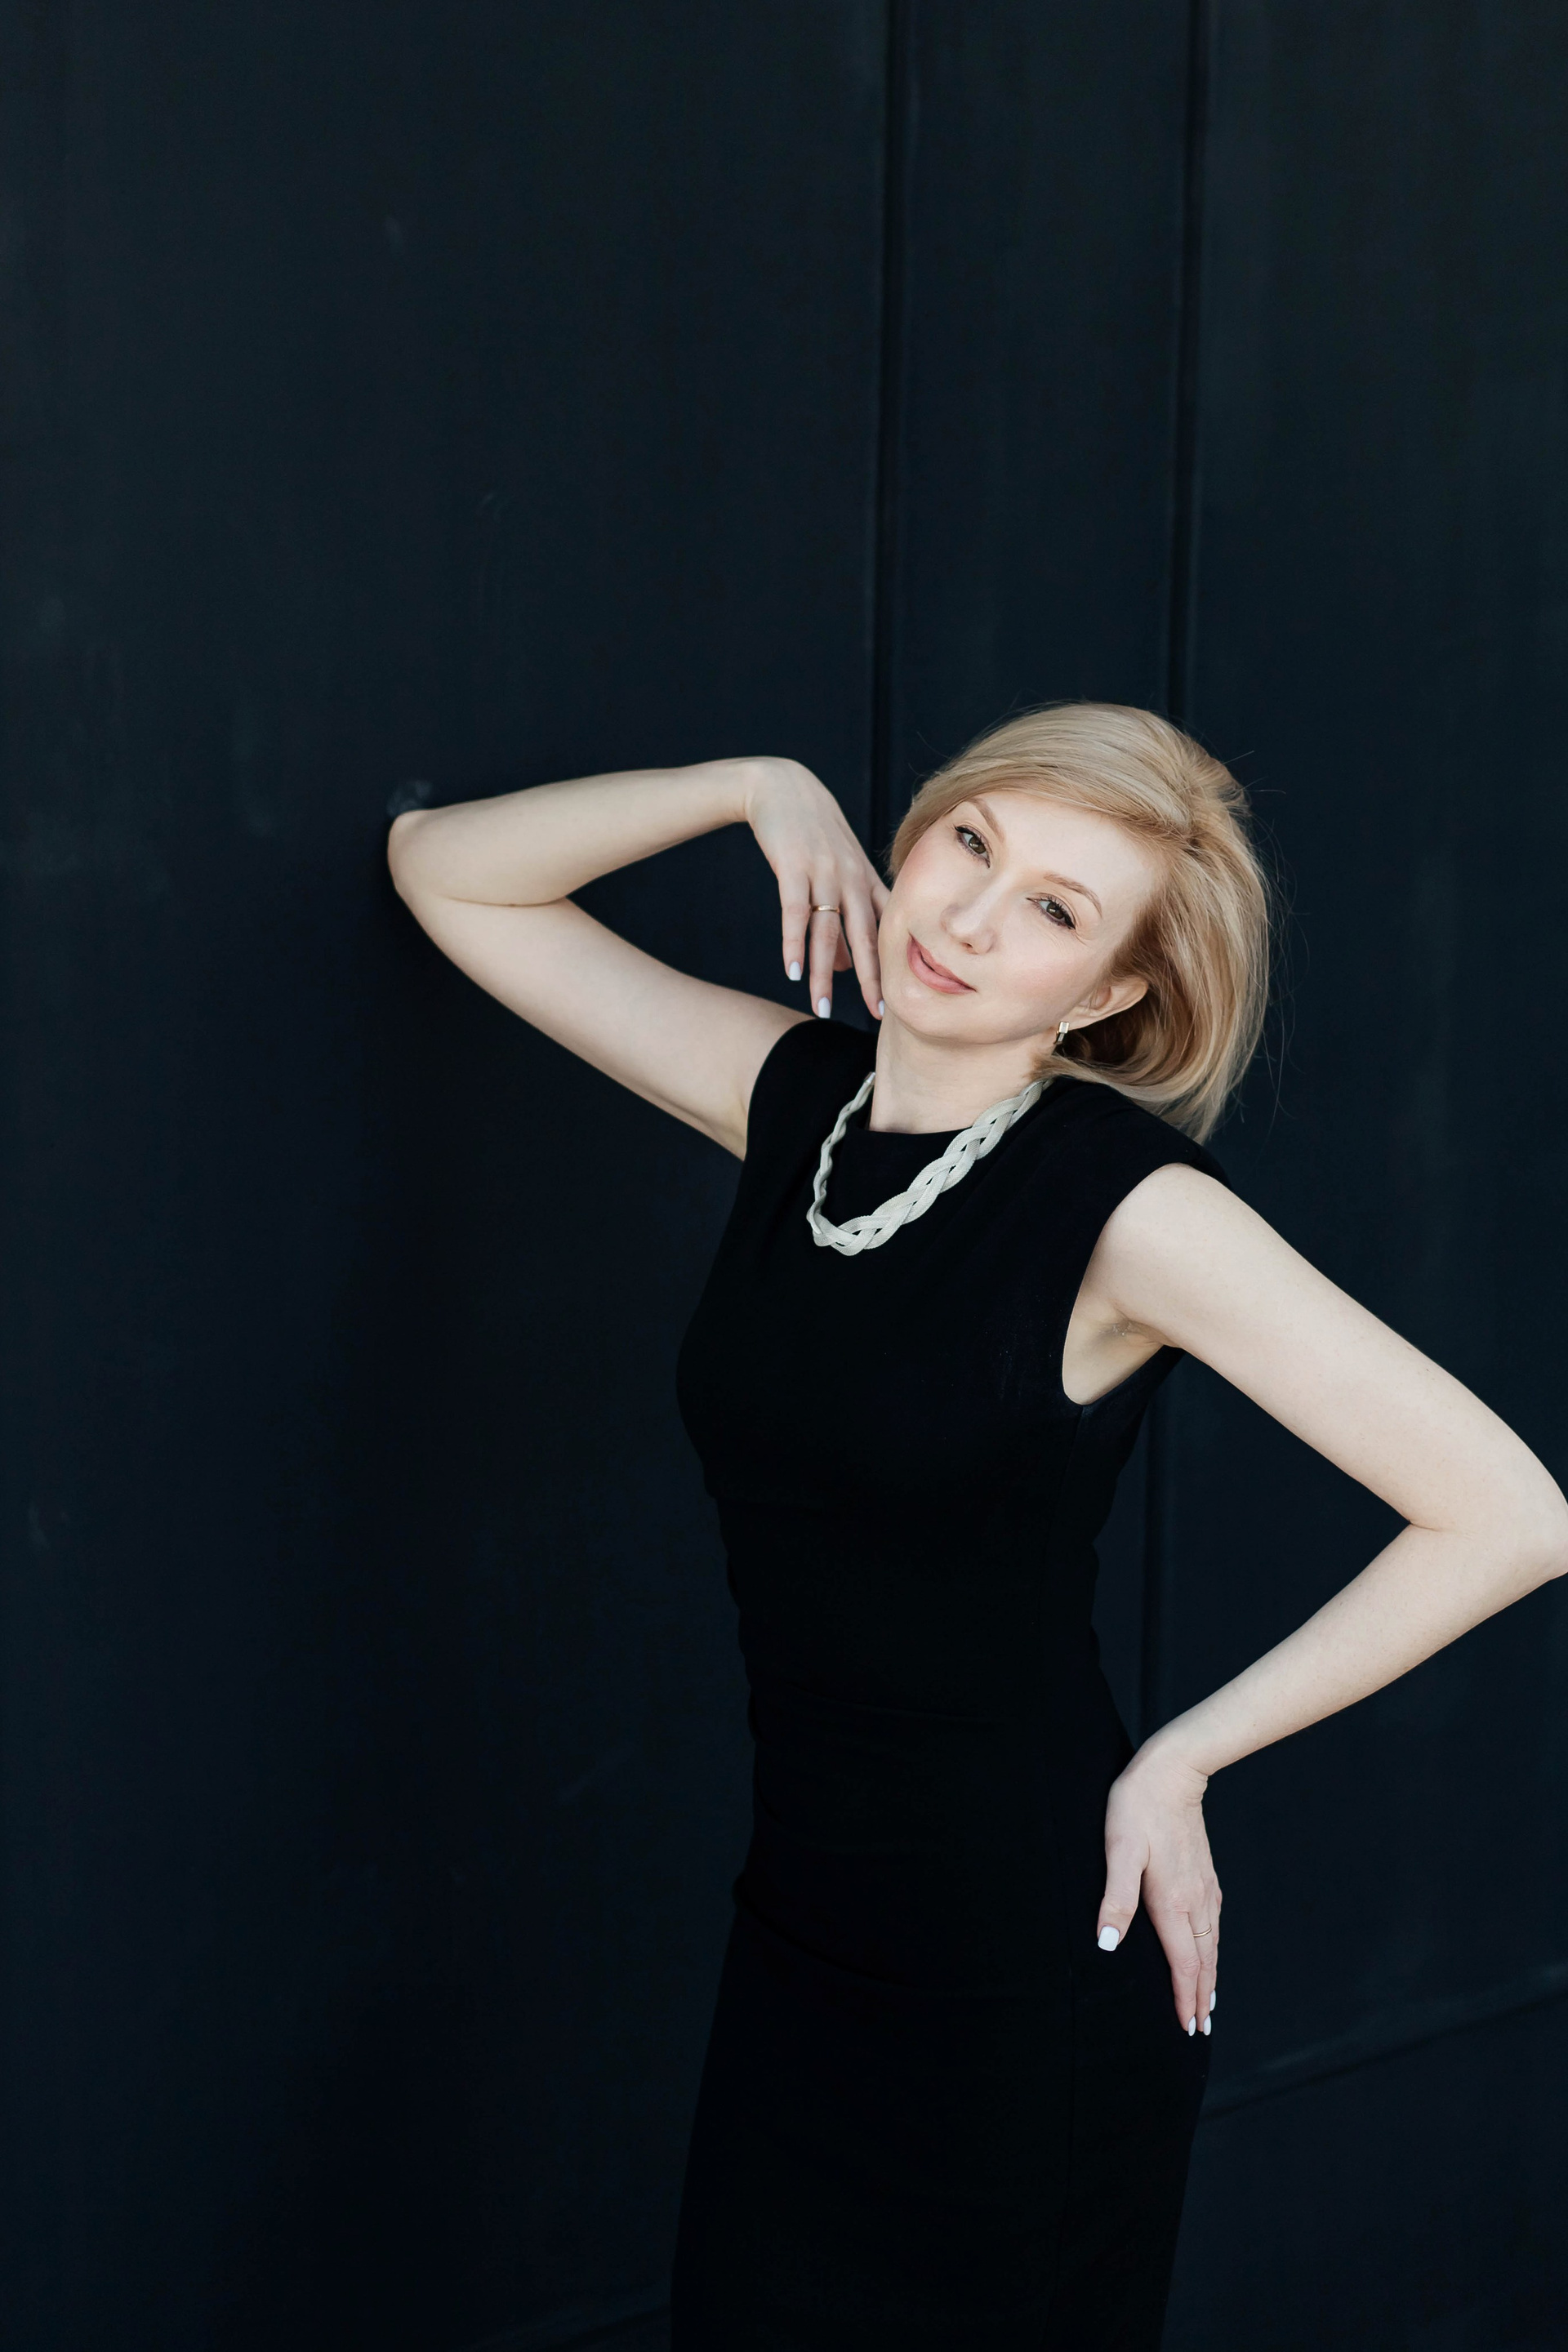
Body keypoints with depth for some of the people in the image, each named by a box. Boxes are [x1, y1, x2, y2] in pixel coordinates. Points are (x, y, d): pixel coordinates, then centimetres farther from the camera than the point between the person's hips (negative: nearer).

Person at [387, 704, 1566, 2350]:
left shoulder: (1130, 1207, -17)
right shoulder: (790, 1093, 0)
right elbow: (446, 869, 7)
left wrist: (1181, 1758, -11)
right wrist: (759, 787, -6)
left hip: (1038, 1981, -5)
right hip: (800, 1947, 5)